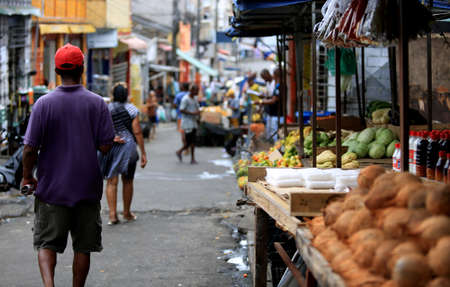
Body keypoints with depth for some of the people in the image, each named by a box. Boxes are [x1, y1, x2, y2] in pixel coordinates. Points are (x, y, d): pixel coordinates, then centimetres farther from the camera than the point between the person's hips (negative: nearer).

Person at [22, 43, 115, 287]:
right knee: (83, 247, 12)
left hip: (51, 187, -1)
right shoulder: (97, 103, -5)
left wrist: (27, 177, 7)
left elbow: (30, 149, -9)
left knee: (46, 242, 8)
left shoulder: (44, 103, -8)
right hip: (88, 188, 1)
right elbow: (106, 146, -7)